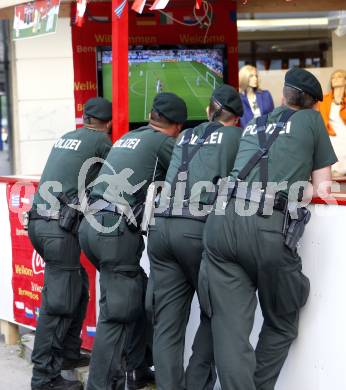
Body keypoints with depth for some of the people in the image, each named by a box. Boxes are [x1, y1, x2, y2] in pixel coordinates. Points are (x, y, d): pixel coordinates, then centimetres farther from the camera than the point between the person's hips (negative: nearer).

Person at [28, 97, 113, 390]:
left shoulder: (66, 138, 20)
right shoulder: (101, 141, 0)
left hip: (38, 221, 8)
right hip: (60, 226, -8)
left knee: (77, 287, 20)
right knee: (58, 303, -6)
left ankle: (68, 353, 28)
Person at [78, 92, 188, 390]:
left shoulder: (127, 138, 23)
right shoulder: (162, 142, 1)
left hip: (91, 224, 8)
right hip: (115, 230, -8)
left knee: (139, 295, 17)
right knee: (117, 314, -4)